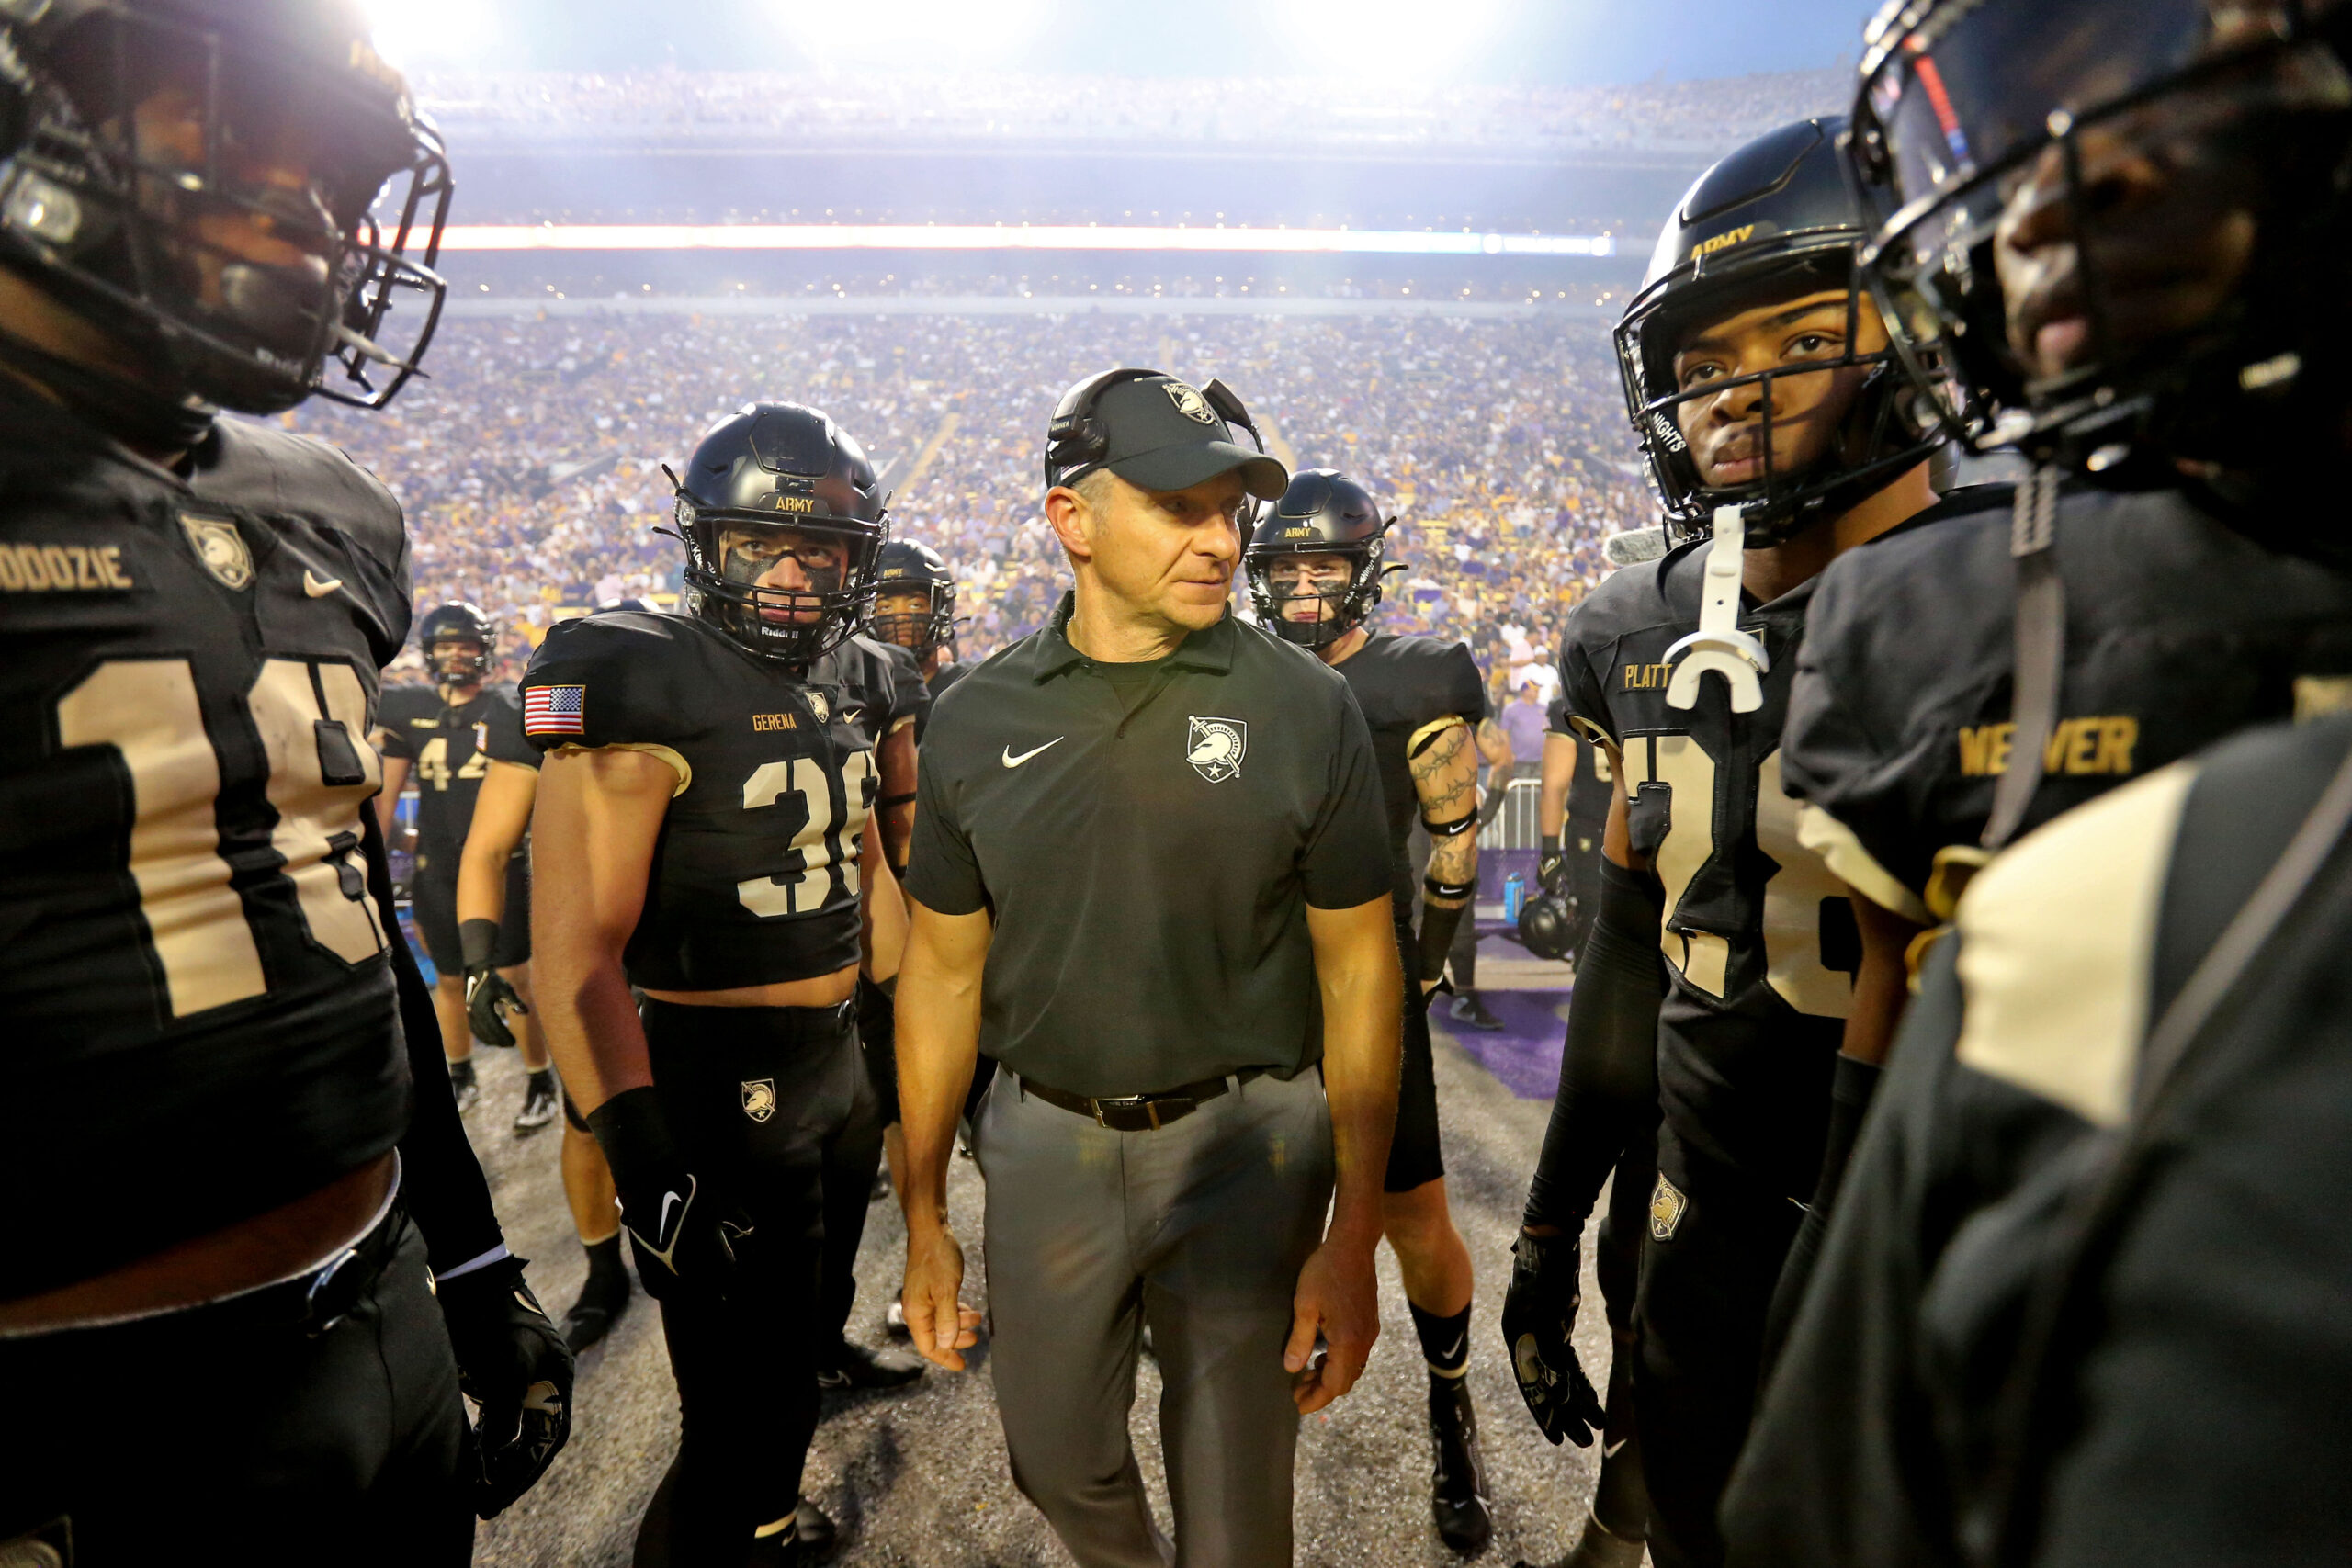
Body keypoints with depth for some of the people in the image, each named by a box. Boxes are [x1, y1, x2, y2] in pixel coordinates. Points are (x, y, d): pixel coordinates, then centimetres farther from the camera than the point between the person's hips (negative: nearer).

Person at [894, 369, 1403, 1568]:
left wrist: (1353, 1239, -7)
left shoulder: (1302, 708, -9)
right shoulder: (977, 721, -3)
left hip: (1243, 1140, -2)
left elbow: (1357, 973, -6)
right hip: (1046, 1139, 3)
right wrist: (924, 1215, 5)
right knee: (1057, 1457, 22)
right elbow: (944, 974, 3)